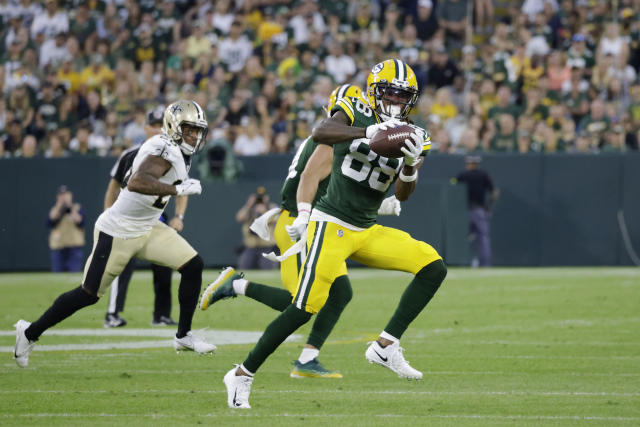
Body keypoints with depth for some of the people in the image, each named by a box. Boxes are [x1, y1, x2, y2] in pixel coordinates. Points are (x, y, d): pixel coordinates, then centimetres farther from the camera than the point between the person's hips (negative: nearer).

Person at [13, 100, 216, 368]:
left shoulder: (178, 152, 6)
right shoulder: (164, 150, -24)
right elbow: (136, 183, -41)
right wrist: (178, 189, -40)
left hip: (147, 229, 9)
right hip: (118, 232, -9)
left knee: (193, 266, -2)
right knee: (89, 294, 0)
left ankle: (184, 336, 10)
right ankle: (30, 332, 17)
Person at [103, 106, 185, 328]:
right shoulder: (131, 155, -3)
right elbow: (114, 186, 5)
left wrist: (179, 216, -4)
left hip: (158, 220, 4)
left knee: (164, 267, 2)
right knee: (124, 265, -14)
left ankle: (161, 315, 13)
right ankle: (112, 314, -14)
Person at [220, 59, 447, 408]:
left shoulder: (409, 136, 8)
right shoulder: (354, 114, -6)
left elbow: (402, 194, -1)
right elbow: (320, 133, -27)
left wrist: (411, 164, -21)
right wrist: (368, 132, -39)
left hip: (367, 231, 6)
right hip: (332, 223, -6)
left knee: (434, 268, -6)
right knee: (306, 307, -14)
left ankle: (385, 346, -6)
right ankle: (243, 374, -1)